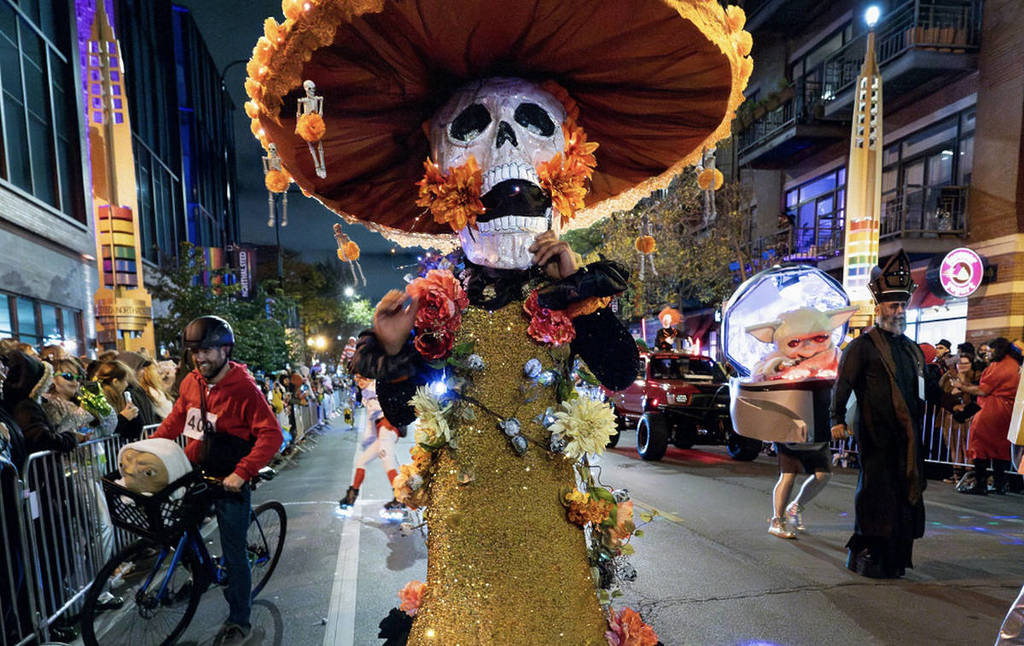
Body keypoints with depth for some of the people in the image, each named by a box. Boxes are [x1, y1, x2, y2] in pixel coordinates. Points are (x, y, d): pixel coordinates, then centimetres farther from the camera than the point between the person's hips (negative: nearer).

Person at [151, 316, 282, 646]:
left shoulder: (244, 389, -19)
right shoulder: (191, 382, -1)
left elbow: (271, 435, -22)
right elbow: (175, 419, 16)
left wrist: (241, 473, -27)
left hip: (229, 482, -5)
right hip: (196, 474, 5)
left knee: (234, 554, 6)